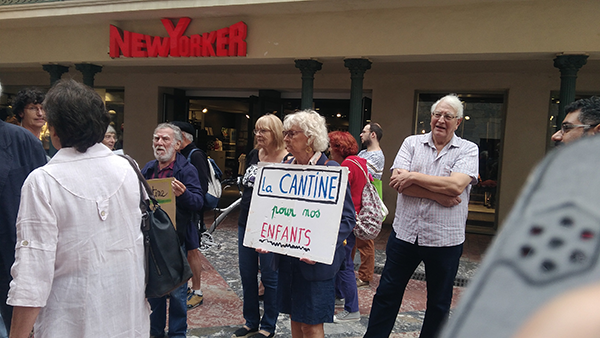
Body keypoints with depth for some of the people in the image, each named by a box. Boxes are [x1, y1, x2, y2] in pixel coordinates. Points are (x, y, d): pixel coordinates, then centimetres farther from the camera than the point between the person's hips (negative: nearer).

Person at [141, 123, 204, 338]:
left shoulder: (187, 170, -7)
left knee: (176, 292, 5)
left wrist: (183, 194, -36)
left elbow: (199, 201, -17)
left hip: (176, 239, -5)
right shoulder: (147, 169, 11)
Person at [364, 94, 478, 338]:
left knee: (439, 304, 15)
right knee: (386, 294, 13)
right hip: (405, 233, 2)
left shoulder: (468, 150, -1)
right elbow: (398, 182, -11)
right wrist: (440, 196, -17)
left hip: (445, 239, -1)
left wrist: (413, 176, -15)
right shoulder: (412, 143, 3)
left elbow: (456, 185, -19)